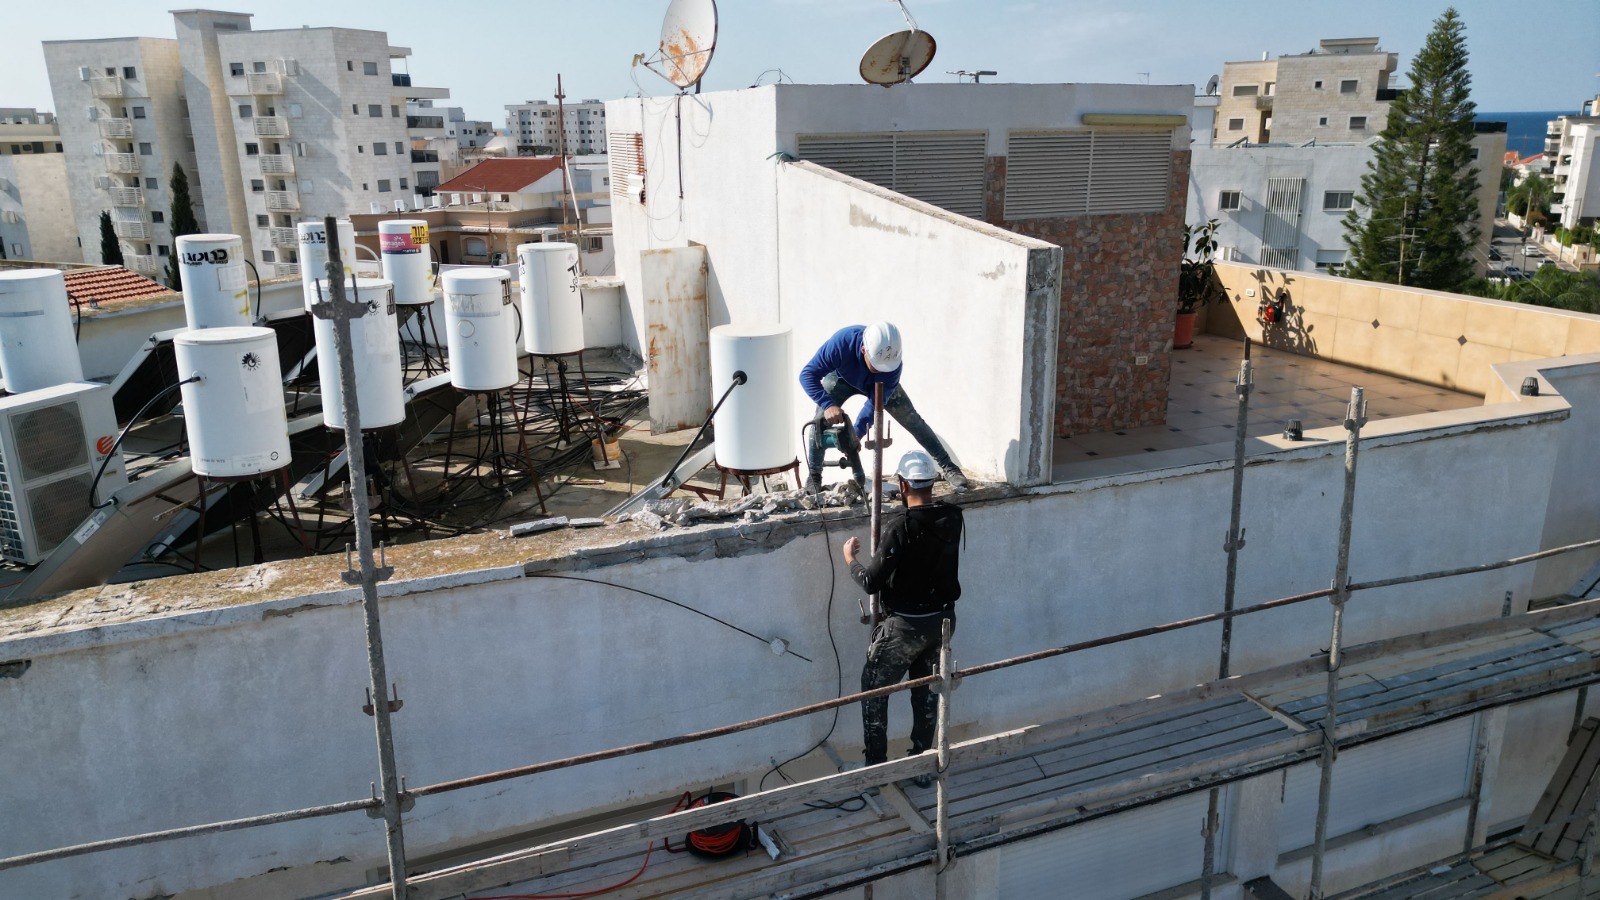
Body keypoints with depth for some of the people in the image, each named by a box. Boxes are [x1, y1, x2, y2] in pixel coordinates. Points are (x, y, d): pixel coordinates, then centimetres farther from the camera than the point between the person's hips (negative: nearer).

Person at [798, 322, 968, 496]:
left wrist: (855, 435, -41)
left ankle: (947, 467, 6)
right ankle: (814, 477, -7)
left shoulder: (893, 361, -38)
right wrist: (828, 404, -54)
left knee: (912, 420, -5)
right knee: (820, 420, -22)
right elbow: (807, 375, -40)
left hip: (880, 385, 1)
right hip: (841, 378, -1)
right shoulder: (841, 343, -45)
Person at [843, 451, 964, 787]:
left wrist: (851, 558, -4)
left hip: (905, 625, -6)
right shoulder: (952, 518, -6)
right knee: (927, 693, 20)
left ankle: (875, 767, 18)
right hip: (942, 620, 6)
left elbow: (872, 581, -22)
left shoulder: (900, 527, -25)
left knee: (874, 691, 12)